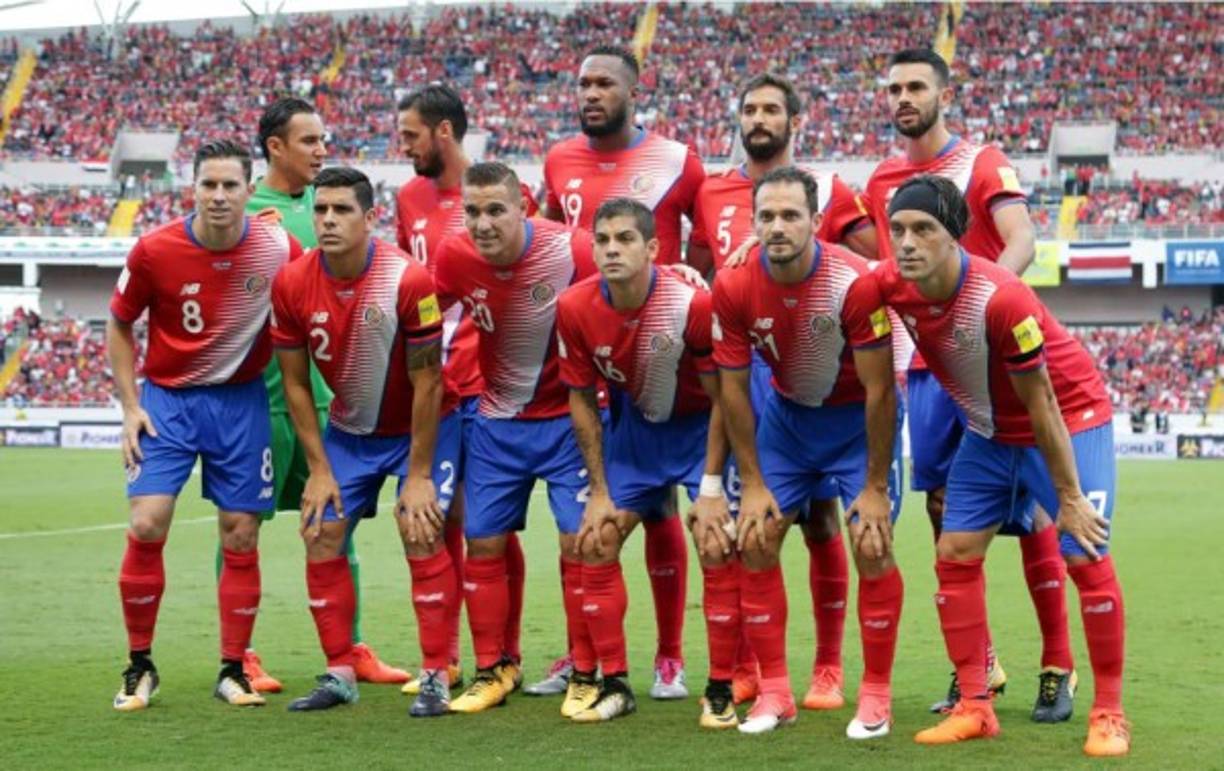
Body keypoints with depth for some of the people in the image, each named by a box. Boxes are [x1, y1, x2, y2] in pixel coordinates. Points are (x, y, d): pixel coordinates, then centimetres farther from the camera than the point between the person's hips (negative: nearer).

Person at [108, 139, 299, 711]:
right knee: (146, 526, -12)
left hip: (241, 402, 1)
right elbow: (119, 325, 3)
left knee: (241, 539, 2)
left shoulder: (279, 250, -11)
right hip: (167, 399, -1)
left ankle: (233, 670, 16)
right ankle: (139, 666, 5)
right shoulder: (154, 250, -12)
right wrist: (130, 406, -3)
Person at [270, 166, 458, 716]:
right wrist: (319, 469, -6)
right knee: (321, 535, 0)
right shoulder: (291, 284, -15)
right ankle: (340, 674, 11)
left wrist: (418, 475, -17)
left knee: (422, 535, -14)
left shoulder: (408, 280, -27)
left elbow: (427, 383, -20)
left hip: (418, 427, -4)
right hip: (348, 430, 5)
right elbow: (295, 383, -4)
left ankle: (436, 677, -5)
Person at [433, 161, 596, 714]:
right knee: (482, 543, 5)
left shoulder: (573, 251, -22)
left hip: (568, 418, -3)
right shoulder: (453, 256, -12)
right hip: (496, 423, 3)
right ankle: (493, 669, 20)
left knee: (580, 541, -8)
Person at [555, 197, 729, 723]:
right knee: (596, 542, 0)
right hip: (633, 425, 4)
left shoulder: (693, 303, -30)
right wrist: (599, 491, -5)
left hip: (701, 425, -4)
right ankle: (611, 681, 13)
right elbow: (582, 401, -5)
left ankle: (724, 689, -1)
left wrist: (711, 486, -18)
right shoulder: (575, 308, -19)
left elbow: (722, 398, -17)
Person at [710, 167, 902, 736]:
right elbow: (733, 388, -8)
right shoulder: (734, 288, -19)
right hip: (787, 413, 4)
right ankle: (774, 691, 9)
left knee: (871, 547, -12)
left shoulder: (855, 282, -29)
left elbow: (879, 391, -22)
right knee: (754, 541, -2)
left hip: (858, 416, -4)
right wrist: (753, 483, -8)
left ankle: (875, 695, 3)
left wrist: (876, 487, -18)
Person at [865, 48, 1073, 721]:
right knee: (945, 510, 6)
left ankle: (1058, 667, 2)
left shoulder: (982, 164, -3)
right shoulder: (882, 181, 13)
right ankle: (977, 664, 17)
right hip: (923, 365, 5)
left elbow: (1022, 242, -17)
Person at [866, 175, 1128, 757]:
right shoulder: (890, 287, -18)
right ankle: (974, 707, 8)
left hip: (1070, 419, -6)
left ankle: (1108, 713, 2)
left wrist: (1069, 498, -19)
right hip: (991, 430, 6)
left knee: (1086, 558, -11)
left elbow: (1040, 403, -25)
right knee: (955, 554, 0)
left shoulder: (1000, 298, -34)